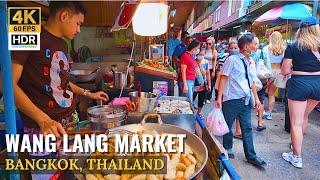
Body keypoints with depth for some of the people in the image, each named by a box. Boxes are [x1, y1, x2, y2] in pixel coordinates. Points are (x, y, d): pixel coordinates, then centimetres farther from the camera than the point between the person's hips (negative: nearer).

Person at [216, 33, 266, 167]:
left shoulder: (251, 62, 11)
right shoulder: (232, 60, -9)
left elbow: (251, 82, 17)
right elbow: (223, 78, -10)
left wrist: (256, 98, 15)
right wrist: (219, 97, -14)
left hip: (246, 100, 6)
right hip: (232, 99, -6)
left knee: (247, 127, 10)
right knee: (228, 125, 9)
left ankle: (251, 156, 20)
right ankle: (227, 149, 30)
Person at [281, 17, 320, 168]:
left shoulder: (293, 47, -4)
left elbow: (285, 71, -5)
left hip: (299, 83, -4)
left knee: (296, 122, 3)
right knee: (304, 116, 25)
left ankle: (296, 158, 10)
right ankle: (297, 143, 44)